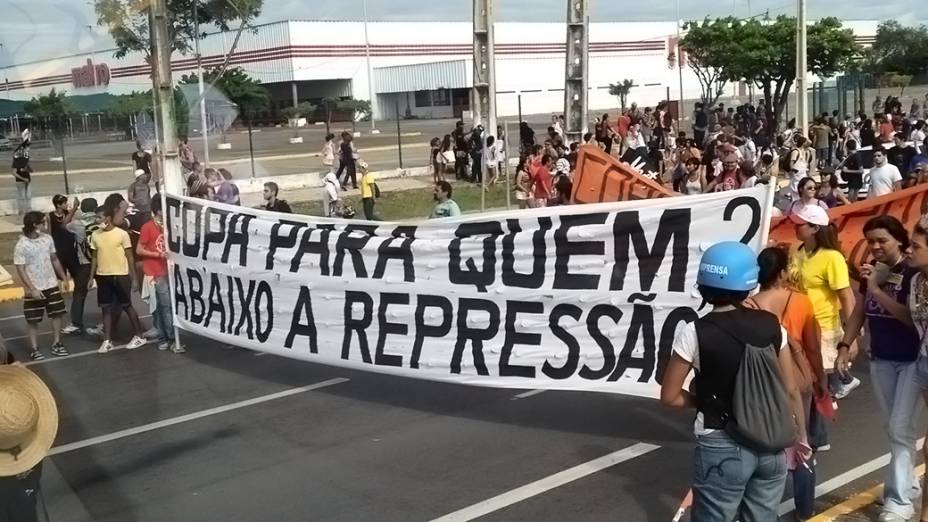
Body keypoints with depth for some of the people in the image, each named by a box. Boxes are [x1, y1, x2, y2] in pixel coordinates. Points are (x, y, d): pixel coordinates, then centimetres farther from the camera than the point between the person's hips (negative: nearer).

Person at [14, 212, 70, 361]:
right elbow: (20, 270, -16)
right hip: (34, 289, -5)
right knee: (33, 320, 4)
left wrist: (63, 277, 12)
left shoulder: (47, 239, 0)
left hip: (51, 285, 5)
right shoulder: (21, 245, -17)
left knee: (57, 314, 10)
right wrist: (32, 289, -21)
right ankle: (34, 349, 13)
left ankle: (56, 344, 22)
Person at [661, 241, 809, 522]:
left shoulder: (695, 333, -12)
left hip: (722, 449, -4)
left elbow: (670, 396, -6)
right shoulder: (771, 325, -2)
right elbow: (791, 391, 4)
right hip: (772, 446, 4)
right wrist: (801, 437, 16)